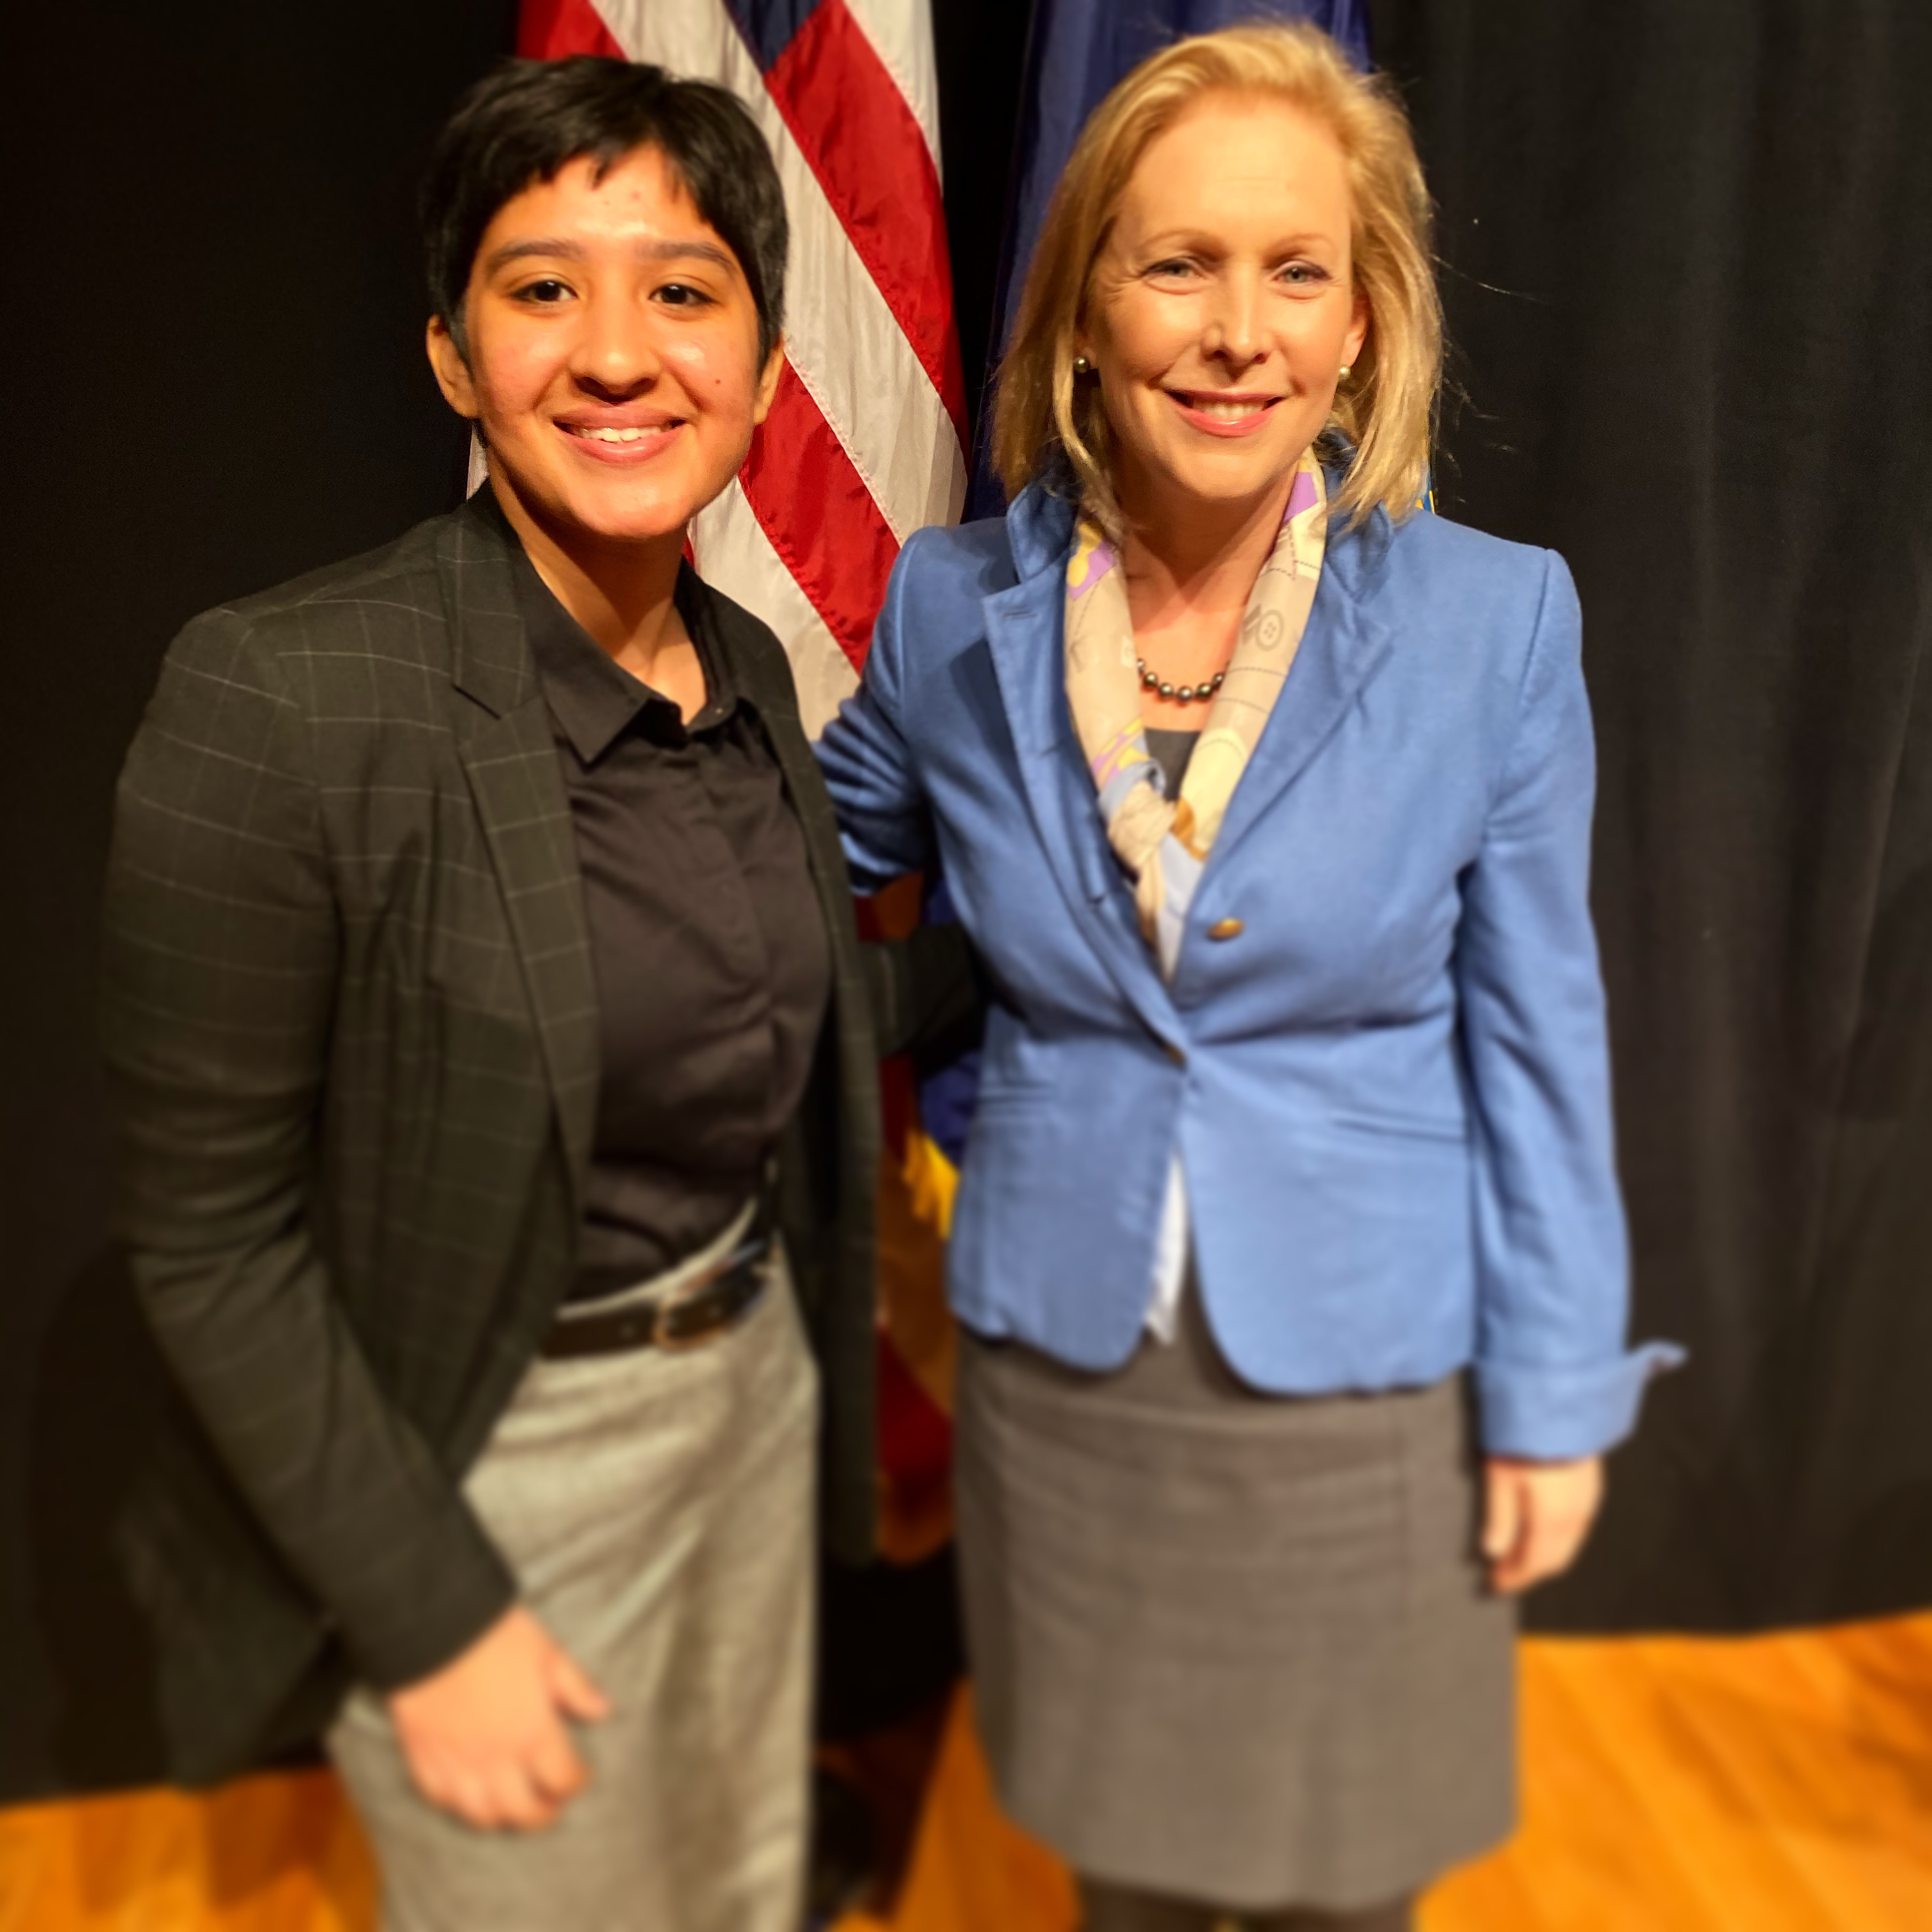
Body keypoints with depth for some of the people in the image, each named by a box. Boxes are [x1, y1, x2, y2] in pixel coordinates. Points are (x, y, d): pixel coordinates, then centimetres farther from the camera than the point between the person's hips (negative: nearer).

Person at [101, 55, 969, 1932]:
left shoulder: (746, 667, -2)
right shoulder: (278, 701, -23)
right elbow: (210, 1238, -18)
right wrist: (431, 1617, -15)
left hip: (753, 1389, 6)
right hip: (490, 1470, -6)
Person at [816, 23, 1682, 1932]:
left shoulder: (1495, 620, -13)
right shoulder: (955, 606, -8)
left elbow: (1537, 1038, -6)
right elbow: (820, 843, 12)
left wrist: (1553, 1396, -2)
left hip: (1365, 1384, -1)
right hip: (1059, 1370, 2)